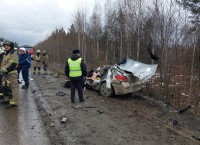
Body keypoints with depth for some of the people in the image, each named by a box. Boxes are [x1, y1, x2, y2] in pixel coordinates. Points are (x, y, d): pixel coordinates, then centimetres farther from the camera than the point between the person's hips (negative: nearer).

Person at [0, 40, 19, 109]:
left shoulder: (13, 54, -12)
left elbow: (11, 65, -20)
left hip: (12, 74, -10)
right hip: (6, 74, 10)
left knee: (14, 88, -7)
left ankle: (13, 102, -5)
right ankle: (7, 99, 34)